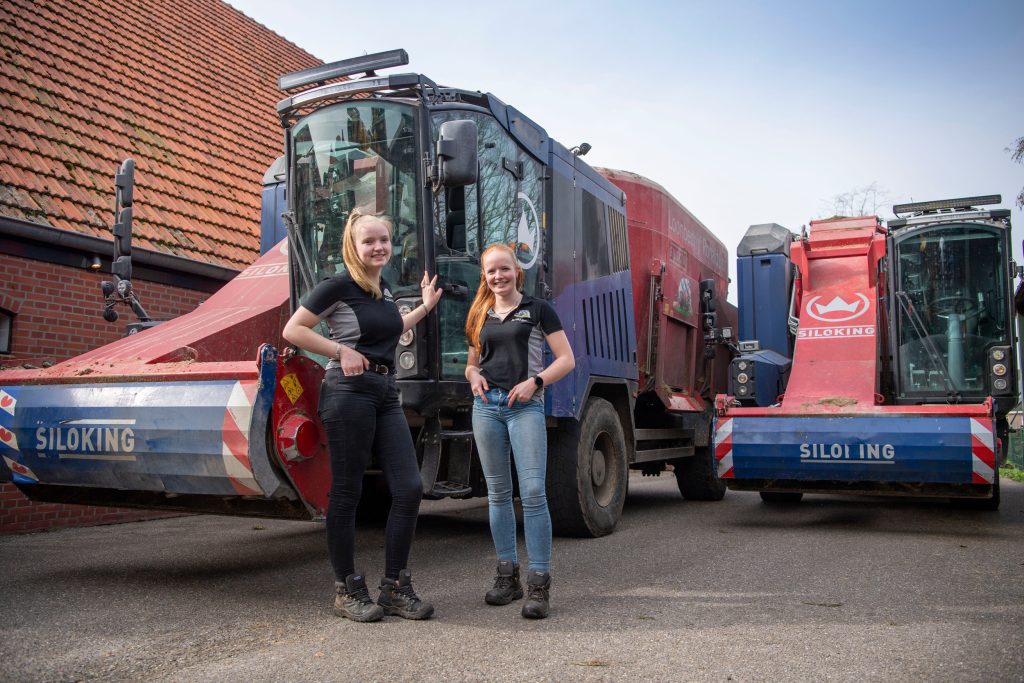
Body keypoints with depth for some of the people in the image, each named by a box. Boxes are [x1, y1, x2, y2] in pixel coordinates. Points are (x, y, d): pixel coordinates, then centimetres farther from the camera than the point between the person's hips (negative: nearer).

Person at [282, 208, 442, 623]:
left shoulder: (384, 288, 16)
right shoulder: (338, 286, -7)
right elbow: (293, 330, -9)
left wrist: (425, 307, 29)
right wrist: (342, 351, -15)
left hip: (386, 394, 8)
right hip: (349, 393, -7)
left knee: (409, 488, 1)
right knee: (346, 492, 1)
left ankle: (395, 586, 12)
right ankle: (347, 590, 14)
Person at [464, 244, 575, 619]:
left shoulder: (537, 309, 2)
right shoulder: (480, 316, 15)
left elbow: (567, 360, 0)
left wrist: (535, 381, -15)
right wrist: (474, 376, 3)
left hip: (525, 406, -5)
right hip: (486, 405, 5)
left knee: (533, 491, -12)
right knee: (498, 493, 8)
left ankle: (539, 584, -7)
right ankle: (507, 574, 18)